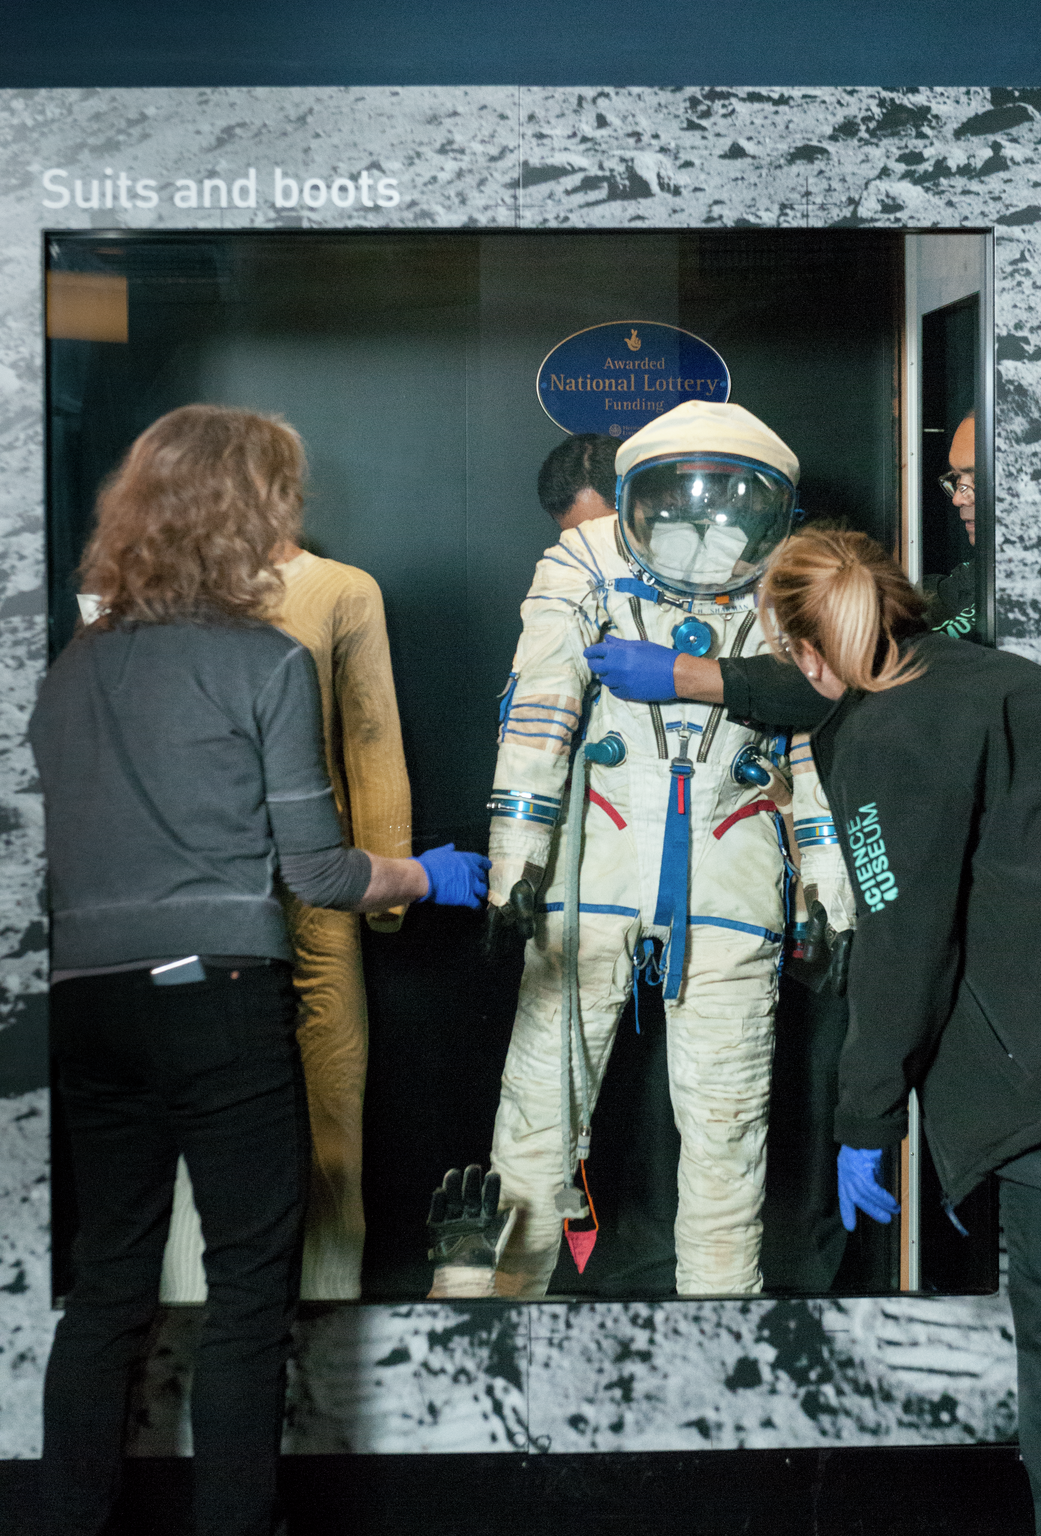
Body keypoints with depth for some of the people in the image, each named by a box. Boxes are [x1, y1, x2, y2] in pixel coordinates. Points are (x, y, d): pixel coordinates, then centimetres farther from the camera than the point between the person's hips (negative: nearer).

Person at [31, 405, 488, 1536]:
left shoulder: (71, 668, 11)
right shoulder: (265, 662, -5)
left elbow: (59, 850, 13)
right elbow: (313, 868, -5)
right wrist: (430, 878, 11)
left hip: (87, 1006, 6)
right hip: (220, 999, -5)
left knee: (106, 1282, 14)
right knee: (250, 1286, 5)